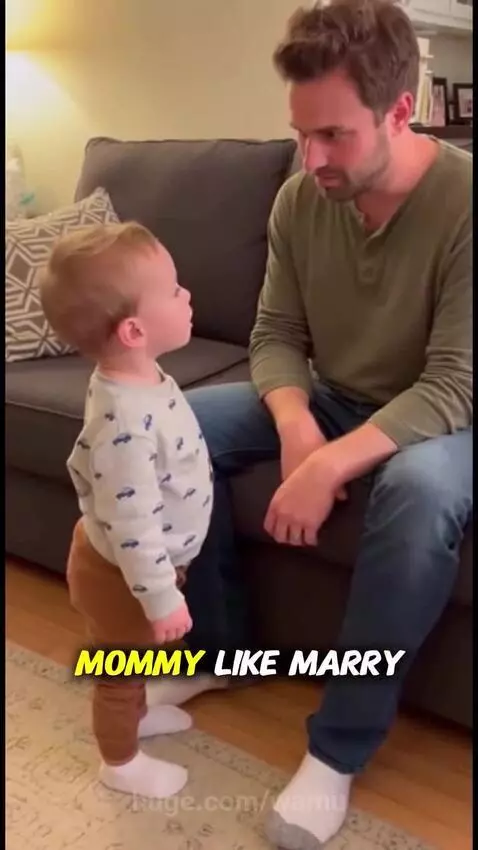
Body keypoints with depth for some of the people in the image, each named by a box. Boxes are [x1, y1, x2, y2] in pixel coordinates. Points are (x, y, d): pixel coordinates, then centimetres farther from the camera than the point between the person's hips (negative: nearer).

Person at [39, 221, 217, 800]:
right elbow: (132, 526, -34)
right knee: (119, 670, 18)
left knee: (134, 663, 33)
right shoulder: (126, 423, -40)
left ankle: (137, 714, 59)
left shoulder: (136, 378, -8)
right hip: (121, 572, -8)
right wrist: (162, 599, -23)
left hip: (144, 562, 9)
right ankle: (120, 763, 43)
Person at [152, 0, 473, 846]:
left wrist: (331, 466, -37)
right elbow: (275, 336, -3)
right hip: (326, 399, 5)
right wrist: (296, 425, -24)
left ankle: (339, 746, -20)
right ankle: (220, 641, 5)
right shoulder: (299, 198, -7)